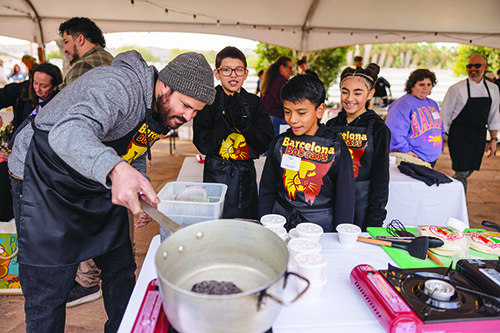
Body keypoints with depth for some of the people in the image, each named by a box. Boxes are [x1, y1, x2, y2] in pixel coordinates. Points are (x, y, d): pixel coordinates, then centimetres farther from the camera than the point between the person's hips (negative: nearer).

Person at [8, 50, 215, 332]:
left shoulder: (164, 110, 1)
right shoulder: (118, 86, -28)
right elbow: (68, 131, -44)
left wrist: (140, 188, -3)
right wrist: (116, 169, -63)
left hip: (101, 183, 8)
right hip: (47, 183, -7)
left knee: (121, 267, 12)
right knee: (48, 290, -4)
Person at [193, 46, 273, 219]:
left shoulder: (254, 102, 2)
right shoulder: (208, 101, -4)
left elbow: (265, 145, -4)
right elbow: (203, 145, -12)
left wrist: (244, 121, -17)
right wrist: (227, 119, -20)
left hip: (245, 176, 2)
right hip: (216, 174, -2)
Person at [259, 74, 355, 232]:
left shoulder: (337, 147, -3)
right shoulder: (279, 143, 4)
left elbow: (345, 199, 2)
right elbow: (266, 191, 11)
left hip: (321, 227, -1)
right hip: (280, 225, 2)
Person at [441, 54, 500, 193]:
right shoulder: (457, 89, -7)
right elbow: (445, 115, -4)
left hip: (479, 135, 5)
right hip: (459, 134, -5)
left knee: (469, 171, 10)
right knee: (462, 173, -10)